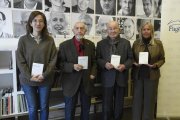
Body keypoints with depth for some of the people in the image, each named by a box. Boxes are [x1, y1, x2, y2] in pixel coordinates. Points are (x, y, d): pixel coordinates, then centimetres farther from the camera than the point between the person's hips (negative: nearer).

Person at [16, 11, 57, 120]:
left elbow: (53, 59, -4)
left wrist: (44, 75, -14)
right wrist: (30, 76, -14)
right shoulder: (23, 40, -4)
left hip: (45, 80, 1)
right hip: (28, 80, 0)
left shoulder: (49, 40, -1)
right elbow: (20, 61, -6)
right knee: (33, 108, 11)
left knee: (44, 107, 14)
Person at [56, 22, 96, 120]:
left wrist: (93, 74, -5)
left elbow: (94, 62, 10)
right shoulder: (64, 45, -6)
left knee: (86, 108, 17)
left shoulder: (91, 44, 5)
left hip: (87, 81, 3)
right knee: (70, 110, 11)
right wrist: (72, 66, -22)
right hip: (71, 82, -3)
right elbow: (59, 63, -6)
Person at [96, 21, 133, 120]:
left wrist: (124, 66, -15)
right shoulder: (101, 43, 3)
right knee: (107, 104, 7)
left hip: (121, 78, 2)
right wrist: (105, 64, -19)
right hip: (107, 78, -1)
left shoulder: (126, 43, 7)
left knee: (119, 104, 15)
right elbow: (97, 59, 1)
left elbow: (130, 58, 4)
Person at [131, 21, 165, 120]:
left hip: (152, 75, -1)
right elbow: (131, 58, 9)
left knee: (149, 100, 8)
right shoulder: (136, 43, 2)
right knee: (137, 99, 7)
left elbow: (162, 59, 4)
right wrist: (134, 63, -11)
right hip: (138, 75, 1)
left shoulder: (158, 43, -1)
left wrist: (155, 65, -14)